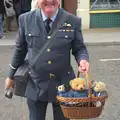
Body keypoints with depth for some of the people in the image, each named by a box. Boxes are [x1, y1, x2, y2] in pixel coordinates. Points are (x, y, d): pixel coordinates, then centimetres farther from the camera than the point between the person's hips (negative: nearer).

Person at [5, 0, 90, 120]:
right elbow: (20, 50, 5)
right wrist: (11, 75, 13)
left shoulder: (73, 21, -8)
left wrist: (83, 60, -23)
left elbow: (79, 48, 0)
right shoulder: (26, 20, -6)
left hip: (63, 85, 0)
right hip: (35, 86, 0)